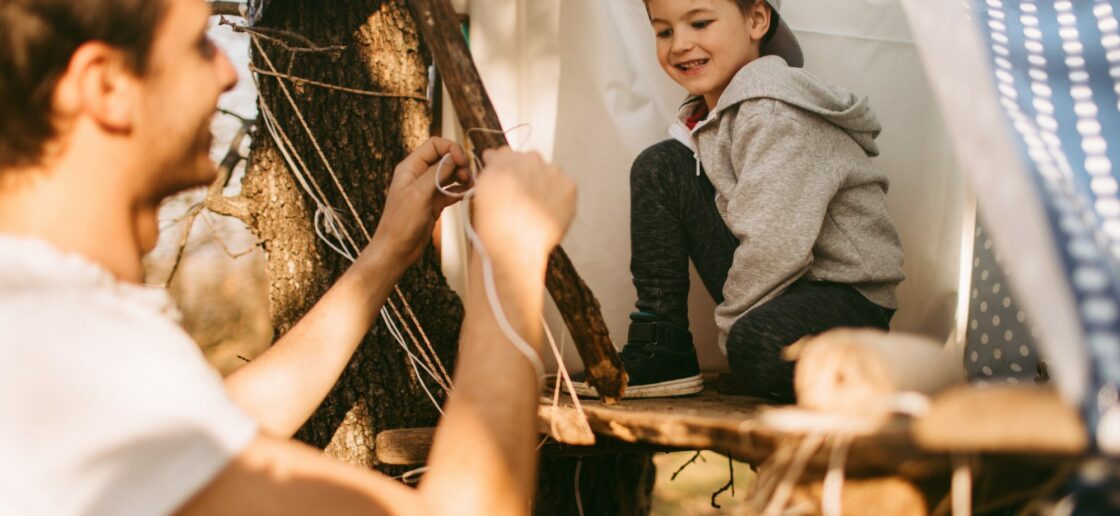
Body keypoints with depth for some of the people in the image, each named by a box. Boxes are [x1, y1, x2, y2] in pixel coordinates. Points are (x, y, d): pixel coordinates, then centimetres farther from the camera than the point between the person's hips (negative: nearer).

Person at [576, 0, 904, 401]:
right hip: (770, 284, 8)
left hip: (847, 296, -8)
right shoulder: (711, 113, 9)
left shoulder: (777, 110, -20)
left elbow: (777, 247, -27)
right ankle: (661, 356, 0)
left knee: (759, 345, -41)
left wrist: (729, 325, -14)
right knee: (659, 168, -1)